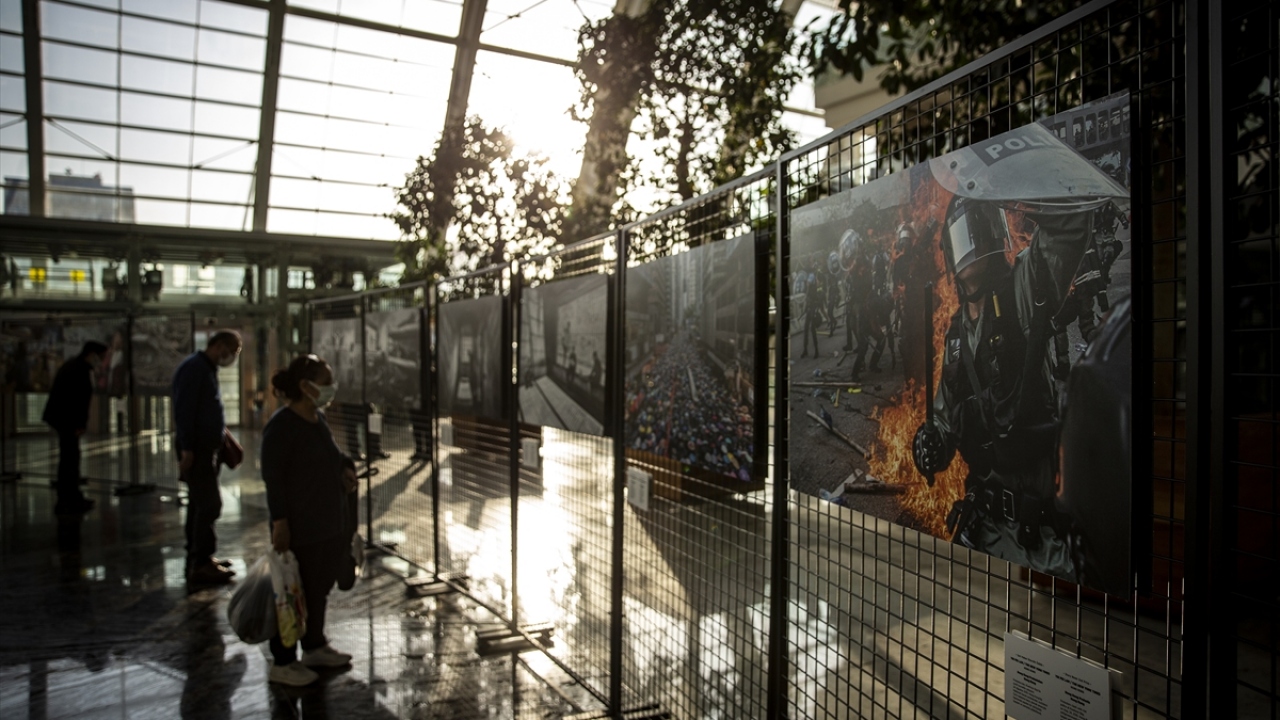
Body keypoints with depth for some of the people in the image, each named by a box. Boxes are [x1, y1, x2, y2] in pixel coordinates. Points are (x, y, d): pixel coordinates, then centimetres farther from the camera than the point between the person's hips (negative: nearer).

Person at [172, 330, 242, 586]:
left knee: (200, 503, 15)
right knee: (209, 504, -9)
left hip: (206, 446, 10)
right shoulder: (194, 368, -16)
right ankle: (201, 564, -2)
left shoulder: (207, 368, 16)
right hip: (197, 448, -10)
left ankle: (198, 557, 25)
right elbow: (184, 410, -21)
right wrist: (186, 449, -23)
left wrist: (222, 431, 12)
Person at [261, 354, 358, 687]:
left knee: (320, 588, 19)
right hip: (299, 527, -8)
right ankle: (282, 662, 19)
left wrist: (346, 466, 1)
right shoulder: (281, 426, -18)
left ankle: (314, 646, 36)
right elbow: (272, 478, -19)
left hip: (329, 522, 8)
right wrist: (280, 522, -21)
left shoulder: (318, 419, 7)